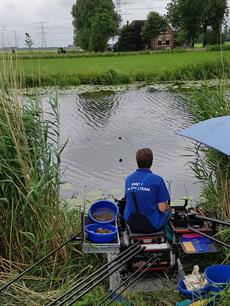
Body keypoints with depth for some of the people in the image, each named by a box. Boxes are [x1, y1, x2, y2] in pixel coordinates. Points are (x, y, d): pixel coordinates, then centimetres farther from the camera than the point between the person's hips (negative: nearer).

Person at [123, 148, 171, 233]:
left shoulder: (128, 179, -2)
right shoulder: (157, 180, -18)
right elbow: (162, 208, -16)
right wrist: (167, 206, 8)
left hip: (131, 224, 5)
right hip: (151, 225, -4)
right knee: (168, 210, 28)